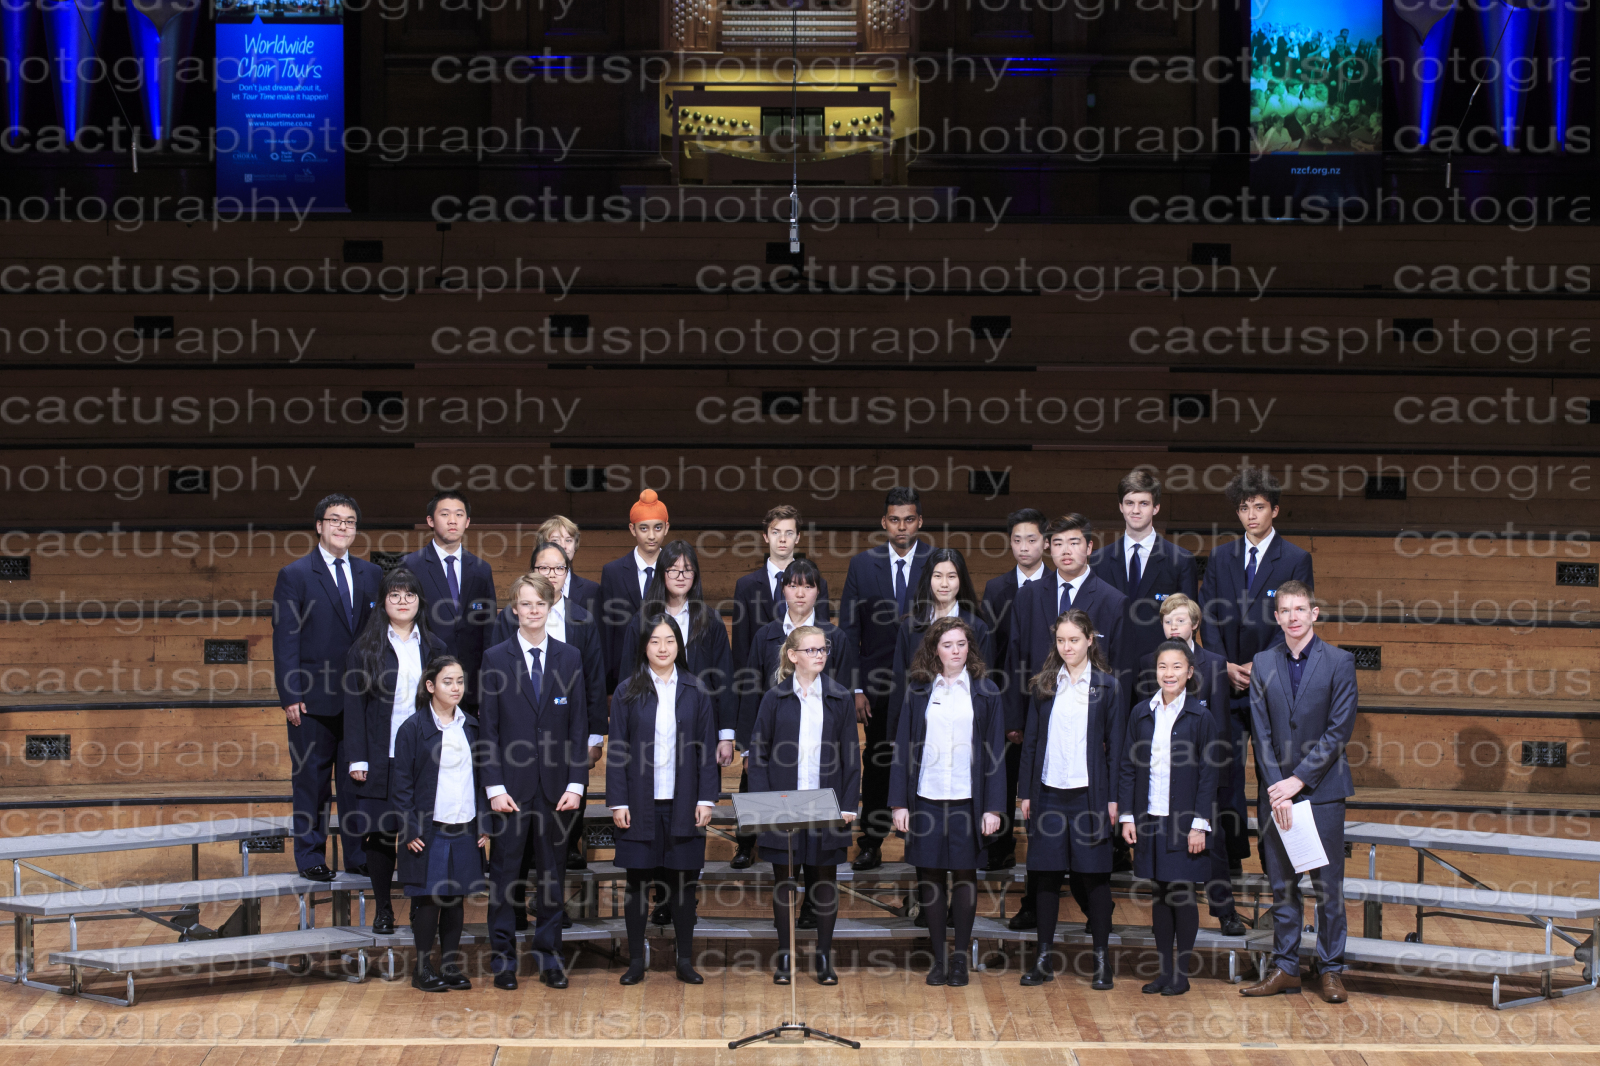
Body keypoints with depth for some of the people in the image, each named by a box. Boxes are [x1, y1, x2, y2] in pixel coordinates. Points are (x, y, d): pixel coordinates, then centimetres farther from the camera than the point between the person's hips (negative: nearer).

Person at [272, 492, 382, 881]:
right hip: (314, 699, -3)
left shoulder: (371, 575, 10)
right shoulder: (294, 575, -2)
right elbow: (285, 641, -5)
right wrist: (290, 695, -12)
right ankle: (311, 856, 13)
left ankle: (358, 855, 16)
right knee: (311, 778, 4)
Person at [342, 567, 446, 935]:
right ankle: (382, 908, 14)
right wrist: (357, 758, -7)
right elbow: (354, 705, -1)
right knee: (379, 832, 2)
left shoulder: (433, 648, 9)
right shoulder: (365, 649, 2)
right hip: (380, 759, -1)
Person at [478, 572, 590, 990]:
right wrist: (495, 787, -9)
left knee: (551, 872, 8)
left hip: (555, 785, 2)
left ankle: (549, 955, 16)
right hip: (511, 784, -1)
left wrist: (576, 784, -4)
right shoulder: (496, 658, 0)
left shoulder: (569, 658, 5)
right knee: (505, 871, 3)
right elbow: (488, 727, -1)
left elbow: (579, 725, 4)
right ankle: (503, 958, 12)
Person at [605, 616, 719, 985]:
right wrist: (617, 802, -5)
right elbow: (617, 749, 1)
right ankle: (636, 961, 11)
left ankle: (685, 960, 13)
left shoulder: (696, 691, 4)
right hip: (640, 803, 0)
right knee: (637, 881, 4)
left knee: (683, 881, 5)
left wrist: (706, 799, -2)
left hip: (683, 803, 0)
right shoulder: (627, 692, 1)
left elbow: (707, 748, 4)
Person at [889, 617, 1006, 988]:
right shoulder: (918, 691, 6)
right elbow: (903, 746, 5)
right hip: (926, 799, 1)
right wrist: (899, 802, -1)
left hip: (967, 800, -1)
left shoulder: (985, 693, 4)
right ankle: (939, 959, 12)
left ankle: (960, 958, 14)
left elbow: (995, 752, 3)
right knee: (931, 877, 4)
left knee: (964, 877, 4)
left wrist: (992, 807, -4)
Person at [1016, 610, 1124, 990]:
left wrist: (1113, 797, -5)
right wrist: (1026, 792, 5)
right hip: (1049, 792, 3)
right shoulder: (1044, 684, 8)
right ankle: (1044, 959, 11)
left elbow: (1115, 744, 0)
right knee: (1046, 873, 4)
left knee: (1093, 874, 1)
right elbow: (1031, 740, 10)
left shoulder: (1107, 685, 1)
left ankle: (1101, 959, 9)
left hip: (1089, 793, -2)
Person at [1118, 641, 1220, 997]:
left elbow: (1208, 773, -5)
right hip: (1150, 819, 3)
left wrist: (1200, 824, -9)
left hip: (1184, 821, -3)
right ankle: (1164, 969, 16)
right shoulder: (1141, 714, 6)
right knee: (1160, 894, 9)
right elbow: (1129, 767, 9)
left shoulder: (1200, 716, -4)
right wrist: (1127, 815, 3)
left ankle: (1182, 973, 10)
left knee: (1183, 895, 2)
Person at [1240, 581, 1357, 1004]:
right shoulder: (1263, 664, 6)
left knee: (1328, 884, 1)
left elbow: (1339, 730, -9)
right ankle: (1286, 969, 15)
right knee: (1281, 884, 8)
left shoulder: (1339, 662, -4)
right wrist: (1276, 787, -9)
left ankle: (1330, 970, 10)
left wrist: (1299, 780, -13)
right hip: (1276, 790, 3)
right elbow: (1262, 734, 3)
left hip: (1322, 789, -3)